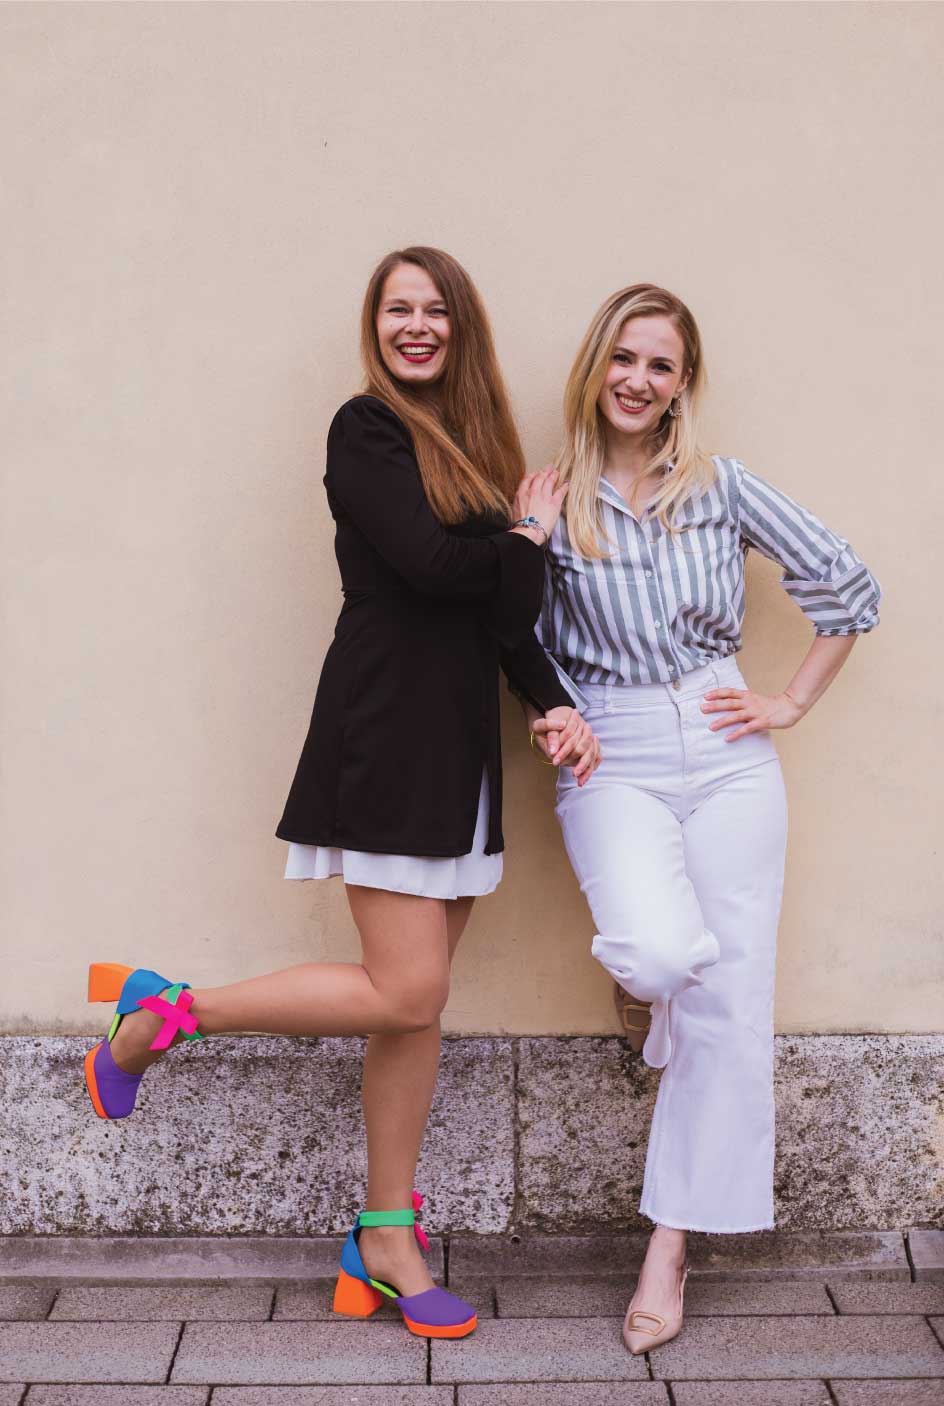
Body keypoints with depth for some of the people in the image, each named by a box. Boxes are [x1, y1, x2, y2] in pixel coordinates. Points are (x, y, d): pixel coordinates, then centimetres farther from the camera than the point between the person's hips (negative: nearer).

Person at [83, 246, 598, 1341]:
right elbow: (426, 561, -18)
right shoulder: (367, 429, -3)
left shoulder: (473, 439, 18)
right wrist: (528, 538, -1)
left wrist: (555, 703, -3)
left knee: (417, 1003, 7)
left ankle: (385, 1241, 17)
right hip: (386, 729, -7)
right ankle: (159, 1014, 8)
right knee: (405, 994, -9)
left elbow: (511, 611, 12)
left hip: (463, 738, 7)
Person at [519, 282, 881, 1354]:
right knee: (661, 950, -28)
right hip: (611, 761, -1)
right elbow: (526, 640, 8)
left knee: (728, 1005, 1)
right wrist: (547, 717, -9)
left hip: (726, 757, 2)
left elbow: (848, 588, 10)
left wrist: (791, 704, 5)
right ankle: (636, 980, 14)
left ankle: (671, 1246, 15)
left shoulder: (722, 488, 4)